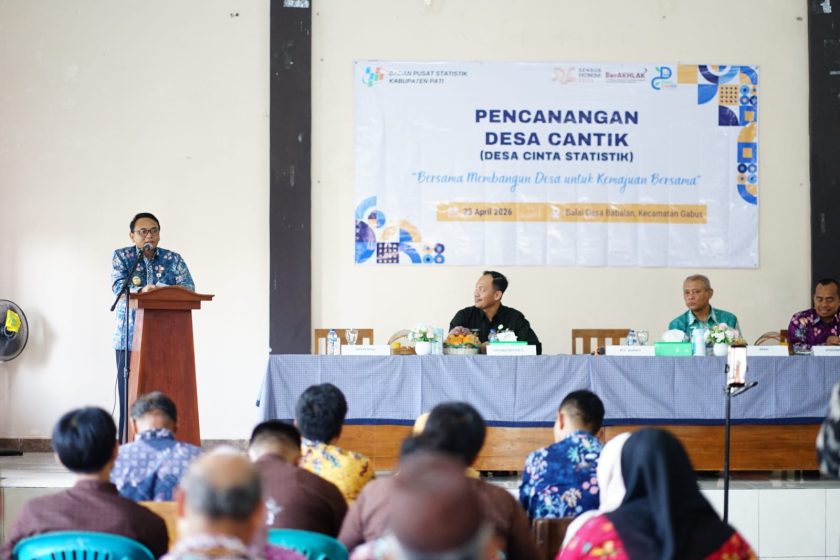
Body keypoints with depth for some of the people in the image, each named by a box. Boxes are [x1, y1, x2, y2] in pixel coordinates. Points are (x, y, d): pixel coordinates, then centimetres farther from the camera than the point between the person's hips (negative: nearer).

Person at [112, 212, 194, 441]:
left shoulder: (173, 259, 12)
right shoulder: (121, 257, 7)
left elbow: (187, 287, -1)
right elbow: (118, 286, -9)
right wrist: (142, 291, -29)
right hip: (130, 338, -1)